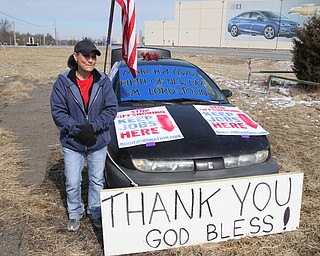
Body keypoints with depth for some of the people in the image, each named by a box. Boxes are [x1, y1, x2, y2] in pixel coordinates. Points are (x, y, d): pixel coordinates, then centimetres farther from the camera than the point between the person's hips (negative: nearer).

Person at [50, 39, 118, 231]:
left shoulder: (103, 81, -6)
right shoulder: (63, 82, -8)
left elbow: (111, 109, -7)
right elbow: (58, 111, -8)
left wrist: (92, 127, -19)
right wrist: (77, 130, -21)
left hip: (98, 142, 1)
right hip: (72, 143, -1)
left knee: (97, 180, 17)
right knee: (72, 183, 11)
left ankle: (96, 213, 39)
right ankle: (75, 214, 37)